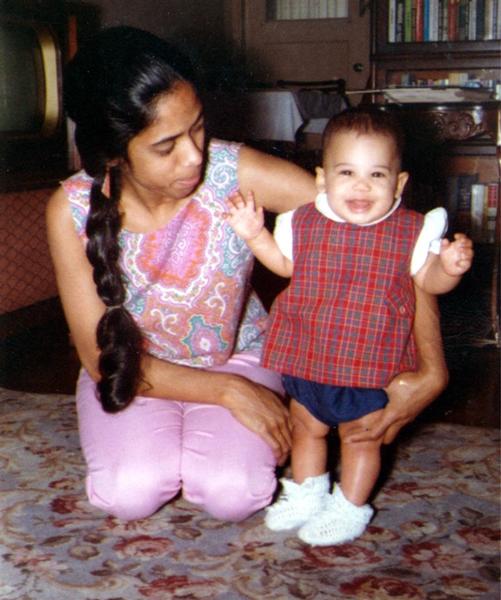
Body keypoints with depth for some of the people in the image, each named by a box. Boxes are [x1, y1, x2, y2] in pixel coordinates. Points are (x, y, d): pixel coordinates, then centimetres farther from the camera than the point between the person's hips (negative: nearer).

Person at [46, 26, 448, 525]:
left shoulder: (237, 173, -27)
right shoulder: (71, 211, -23)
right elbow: (101, 358, -17)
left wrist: (430, 371, -29)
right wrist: (227, 391, -23)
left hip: (236, 355, 0)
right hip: (133, 369, 1)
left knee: (232, 494, -24)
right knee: (131, 493, -25)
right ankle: (151, 437, 9)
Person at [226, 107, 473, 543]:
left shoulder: (411, 231, -11)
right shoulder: (304, 223, -4)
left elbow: (428, 279, -3)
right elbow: (286, 264, 13)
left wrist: (450, 267, -24)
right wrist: (254, 235, 1)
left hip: (372, 364, -3)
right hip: (306, 358, 3)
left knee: (362, 437, 13)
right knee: (306, 428, 21)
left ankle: (350, 508, 34)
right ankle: (306, 494, 45)